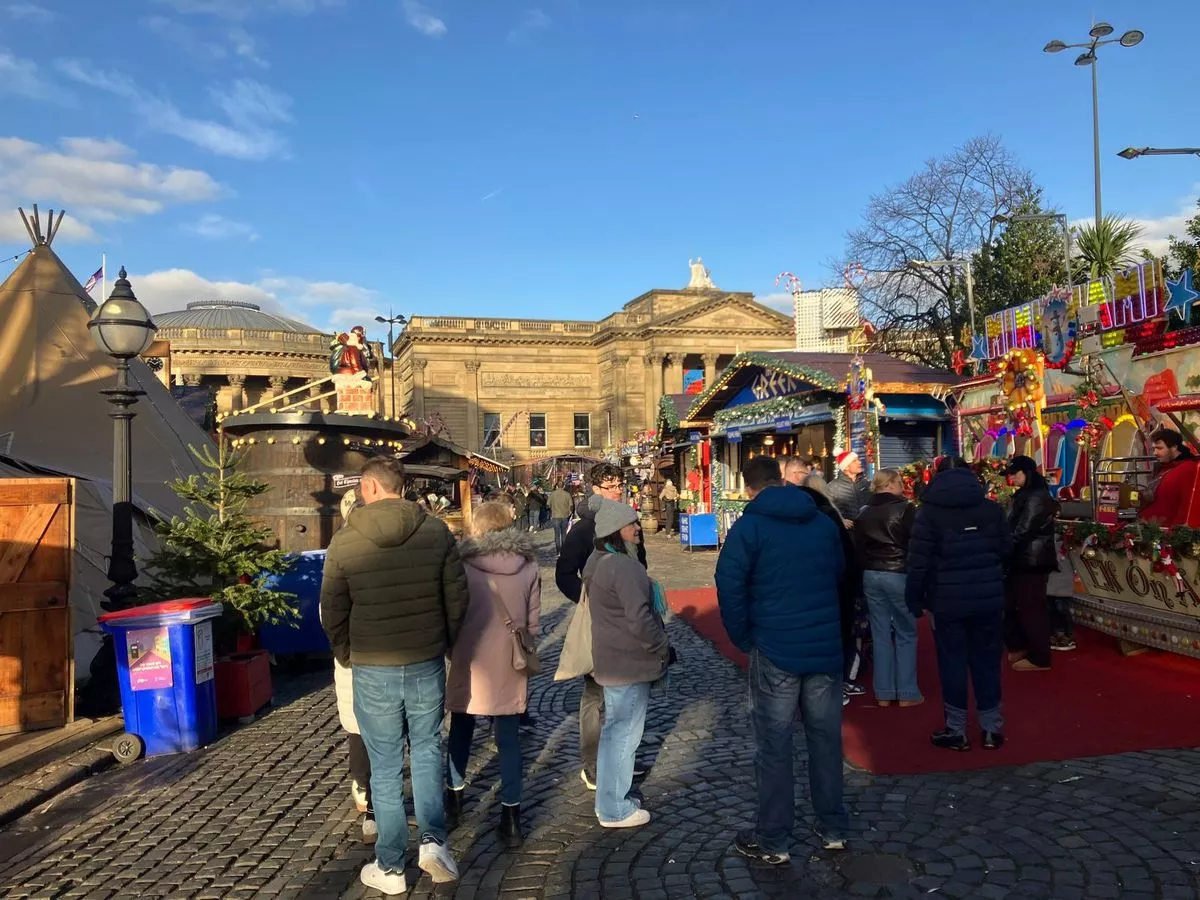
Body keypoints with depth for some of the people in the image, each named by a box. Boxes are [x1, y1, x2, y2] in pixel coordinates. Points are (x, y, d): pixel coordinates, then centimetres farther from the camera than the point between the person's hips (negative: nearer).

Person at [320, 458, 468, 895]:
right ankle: (433, 840, 10)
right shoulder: (436, 531, -5)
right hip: (427, 664, 1)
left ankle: (389, 868, 21)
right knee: (426, 750, 21)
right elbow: (457, 596, -1)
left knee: (385, 767, 11)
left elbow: (333, 611, -2)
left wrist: (347, 655, 14)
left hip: (373, 670, -1)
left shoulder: (345, 540, -8)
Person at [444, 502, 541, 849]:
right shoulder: (529, 566, -4)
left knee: (461, 730, 20)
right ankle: (511, 816, 8)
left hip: (471, 664, -1)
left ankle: (454, 793, 37)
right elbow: (533, 620, 1)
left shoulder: (465, 566, -11)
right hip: (511, 665, 1)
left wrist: (452, 653, 13)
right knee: (508, 738, 9)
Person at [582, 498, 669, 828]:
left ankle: (612, 797, 34)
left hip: (612, 660, 10)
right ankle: (615, 810, 13)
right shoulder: (625, 567, -23)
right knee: (624, 732, 1)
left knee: (614, 730, 20)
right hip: (630, 664, -10)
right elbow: (639, 620, -25)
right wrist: (663, 649, -10)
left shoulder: (598, 562, 10)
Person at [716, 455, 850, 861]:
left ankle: (773, 841, 13)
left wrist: (743, 639, -1)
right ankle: (833, 829, 26)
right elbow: (839, 574, 19)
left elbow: (730, 589, -12)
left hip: (775, 650, -4)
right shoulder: (823, 523, 7)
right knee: (826, 737, 15)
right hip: (826, 647, 5)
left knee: (773, 746, 4)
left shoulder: (748, 528, -8)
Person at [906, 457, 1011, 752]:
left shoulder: (929, 512, -8)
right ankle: (992, 728, 19)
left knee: (952, 663, 5)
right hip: (988, 598, 3)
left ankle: (956, 730, 12)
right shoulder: (992, 508, 2)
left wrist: (914, 599, -2)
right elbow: (1006, 549, 7)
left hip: (947, 600, -3)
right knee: (987, 661, 12)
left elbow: (918, 561, -11)